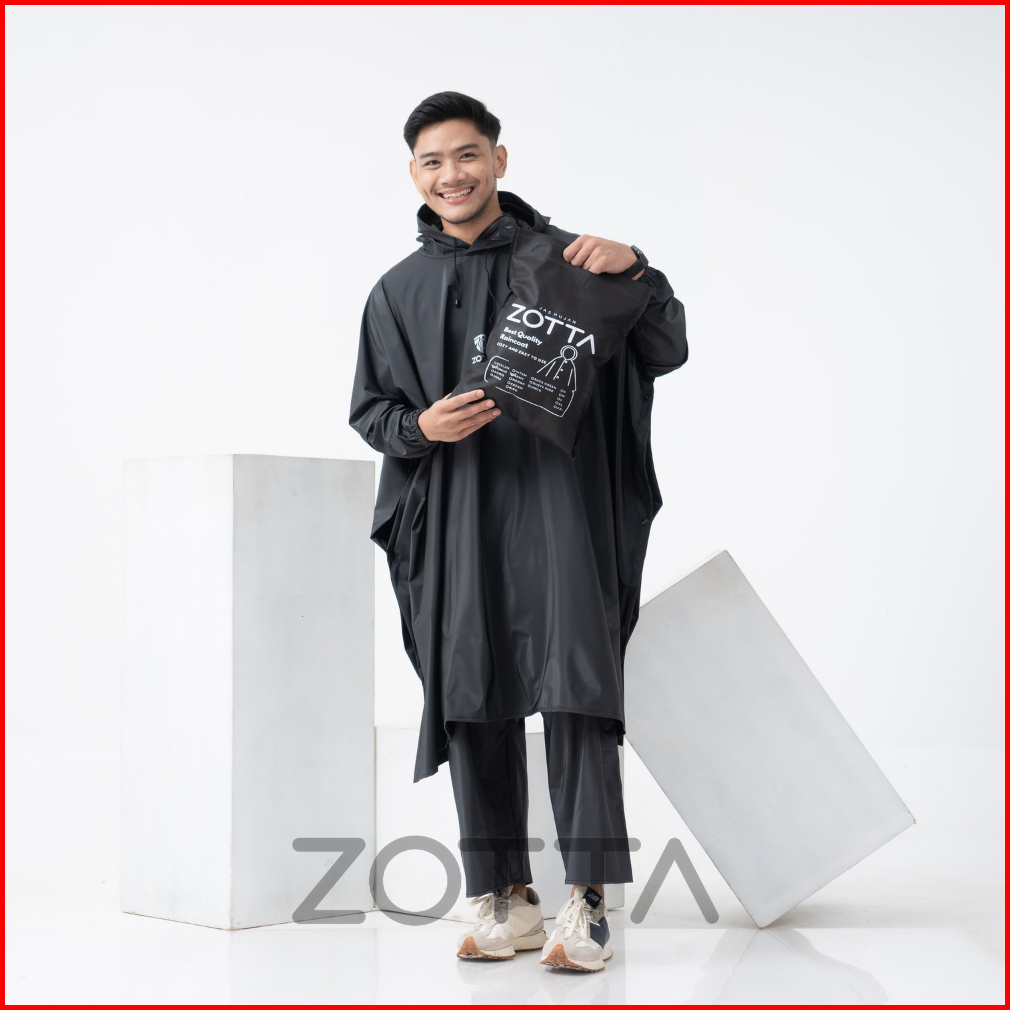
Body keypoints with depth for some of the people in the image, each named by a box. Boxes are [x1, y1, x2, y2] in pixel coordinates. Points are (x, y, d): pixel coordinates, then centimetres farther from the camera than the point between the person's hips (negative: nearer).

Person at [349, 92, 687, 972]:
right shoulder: (400, 292, 14)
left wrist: (635, 270, -15)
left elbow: (668, 352, 3)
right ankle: (505, 899, 13)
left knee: (574, 684, -12)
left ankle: (588, 901, -7)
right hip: (455, 519, 3)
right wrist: (421, 427, -4)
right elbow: (369, 407, 17)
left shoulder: (563, 260, 6)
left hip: (557, 504, -3)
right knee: (472, 700, 3)